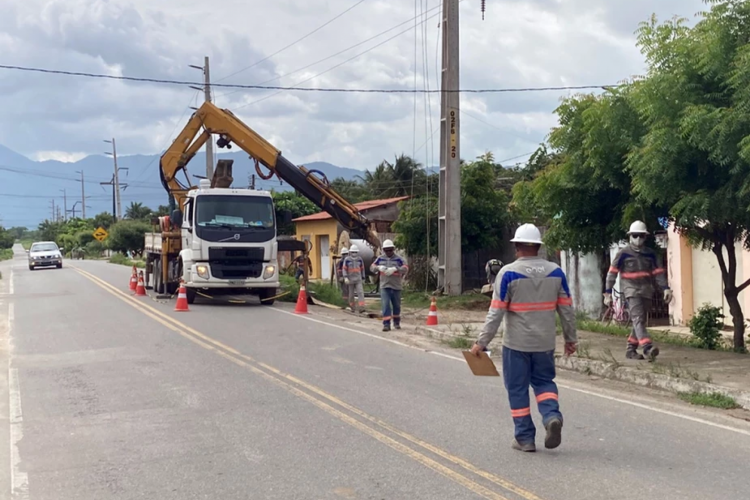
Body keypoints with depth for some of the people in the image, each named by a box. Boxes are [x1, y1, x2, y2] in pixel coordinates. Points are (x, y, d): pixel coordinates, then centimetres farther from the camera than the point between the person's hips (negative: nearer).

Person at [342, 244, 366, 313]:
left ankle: (361, 307, -21)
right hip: (350, 279, -1)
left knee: (360, 292, -14)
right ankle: (352, 308, 23)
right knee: (351, 294, 8)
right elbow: (344, 269, -8)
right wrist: (345, 278, -20)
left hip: (358, 279, 1)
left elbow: (362, 269, 13)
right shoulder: (347, 259, -6)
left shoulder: (360, 259, 4)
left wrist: (363, 278, 15)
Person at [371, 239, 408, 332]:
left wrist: (395, 268, -33)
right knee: (385, 305, -10)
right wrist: (379, 267, -19)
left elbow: (405, 268, -17)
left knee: (396, 305, 12)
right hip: (384, 286, 1)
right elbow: (372, 267, 4)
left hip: (396, 286, -1)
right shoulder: (380, 259, 5)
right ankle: (386, 324, -13)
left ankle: (396, 322, 30)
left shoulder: (398, 258, -5)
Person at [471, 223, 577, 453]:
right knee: (544, 381, 20)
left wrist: (481, 342, -8)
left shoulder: (508, 273, -11)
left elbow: (496, 312, -12)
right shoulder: (556, 271, 1)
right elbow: (567, 309, 5)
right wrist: (570, 338, 16)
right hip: (545, 342, 3)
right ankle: (552, 416, -5)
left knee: (518, 389, 8)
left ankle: (525, 438, 11)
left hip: (516, 343, -3)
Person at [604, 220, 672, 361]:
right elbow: (612, 273, -2)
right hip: (631, 290, -6)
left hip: (646, 290, 6)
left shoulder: (650, 253, 10)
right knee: (638, 318, -19)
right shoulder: (623, 253, -3)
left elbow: (658, 272, 13)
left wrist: (665, 288, 3)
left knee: (640, 321, 9)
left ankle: (631, 349, 19)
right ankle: (647, 348, -33)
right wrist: (608, 292, -5)